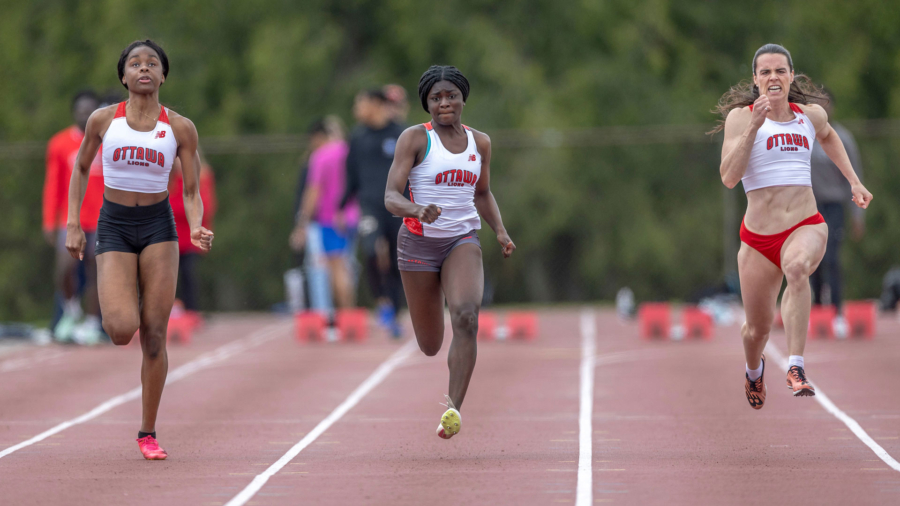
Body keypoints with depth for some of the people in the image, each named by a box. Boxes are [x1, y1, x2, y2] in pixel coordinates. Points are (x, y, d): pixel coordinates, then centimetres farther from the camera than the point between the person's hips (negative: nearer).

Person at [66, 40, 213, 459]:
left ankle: (148, 432, 10)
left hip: (158, 227, 1)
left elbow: (191, 192, 3)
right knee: (121, 330, -18)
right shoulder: (103, 120, -1)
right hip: (113, 226, 0)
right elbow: (81, 169, 13)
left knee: (154, 335, -2)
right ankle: (116, 308, 22)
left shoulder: (180, 128, -1)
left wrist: (197, 228, -16)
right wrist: (73, 224, 6)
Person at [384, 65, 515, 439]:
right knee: (430, 346, 7)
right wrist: (416, 210, -34)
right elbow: (391, 197, -13)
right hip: (420, 241, -2)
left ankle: (454, 408, -29)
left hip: (463, 240, 2)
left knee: (466, 316, -27)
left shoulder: (480, 142, 7)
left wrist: (500, 232, 8)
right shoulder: (415, 139, -6)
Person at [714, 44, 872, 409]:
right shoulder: (740, 116, -4)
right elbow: (729, 177, -16)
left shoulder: (812, 115, 7)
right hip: (758, 237, 0)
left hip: (807, 227, 0)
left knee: (797, 267, -37)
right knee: (758, 328, 11)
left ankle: (796, 367, -41)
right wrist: (754, 126, -23)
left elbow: (827, 136, 33)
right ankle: (754, 370, 49)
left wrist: (853, 181, 27)